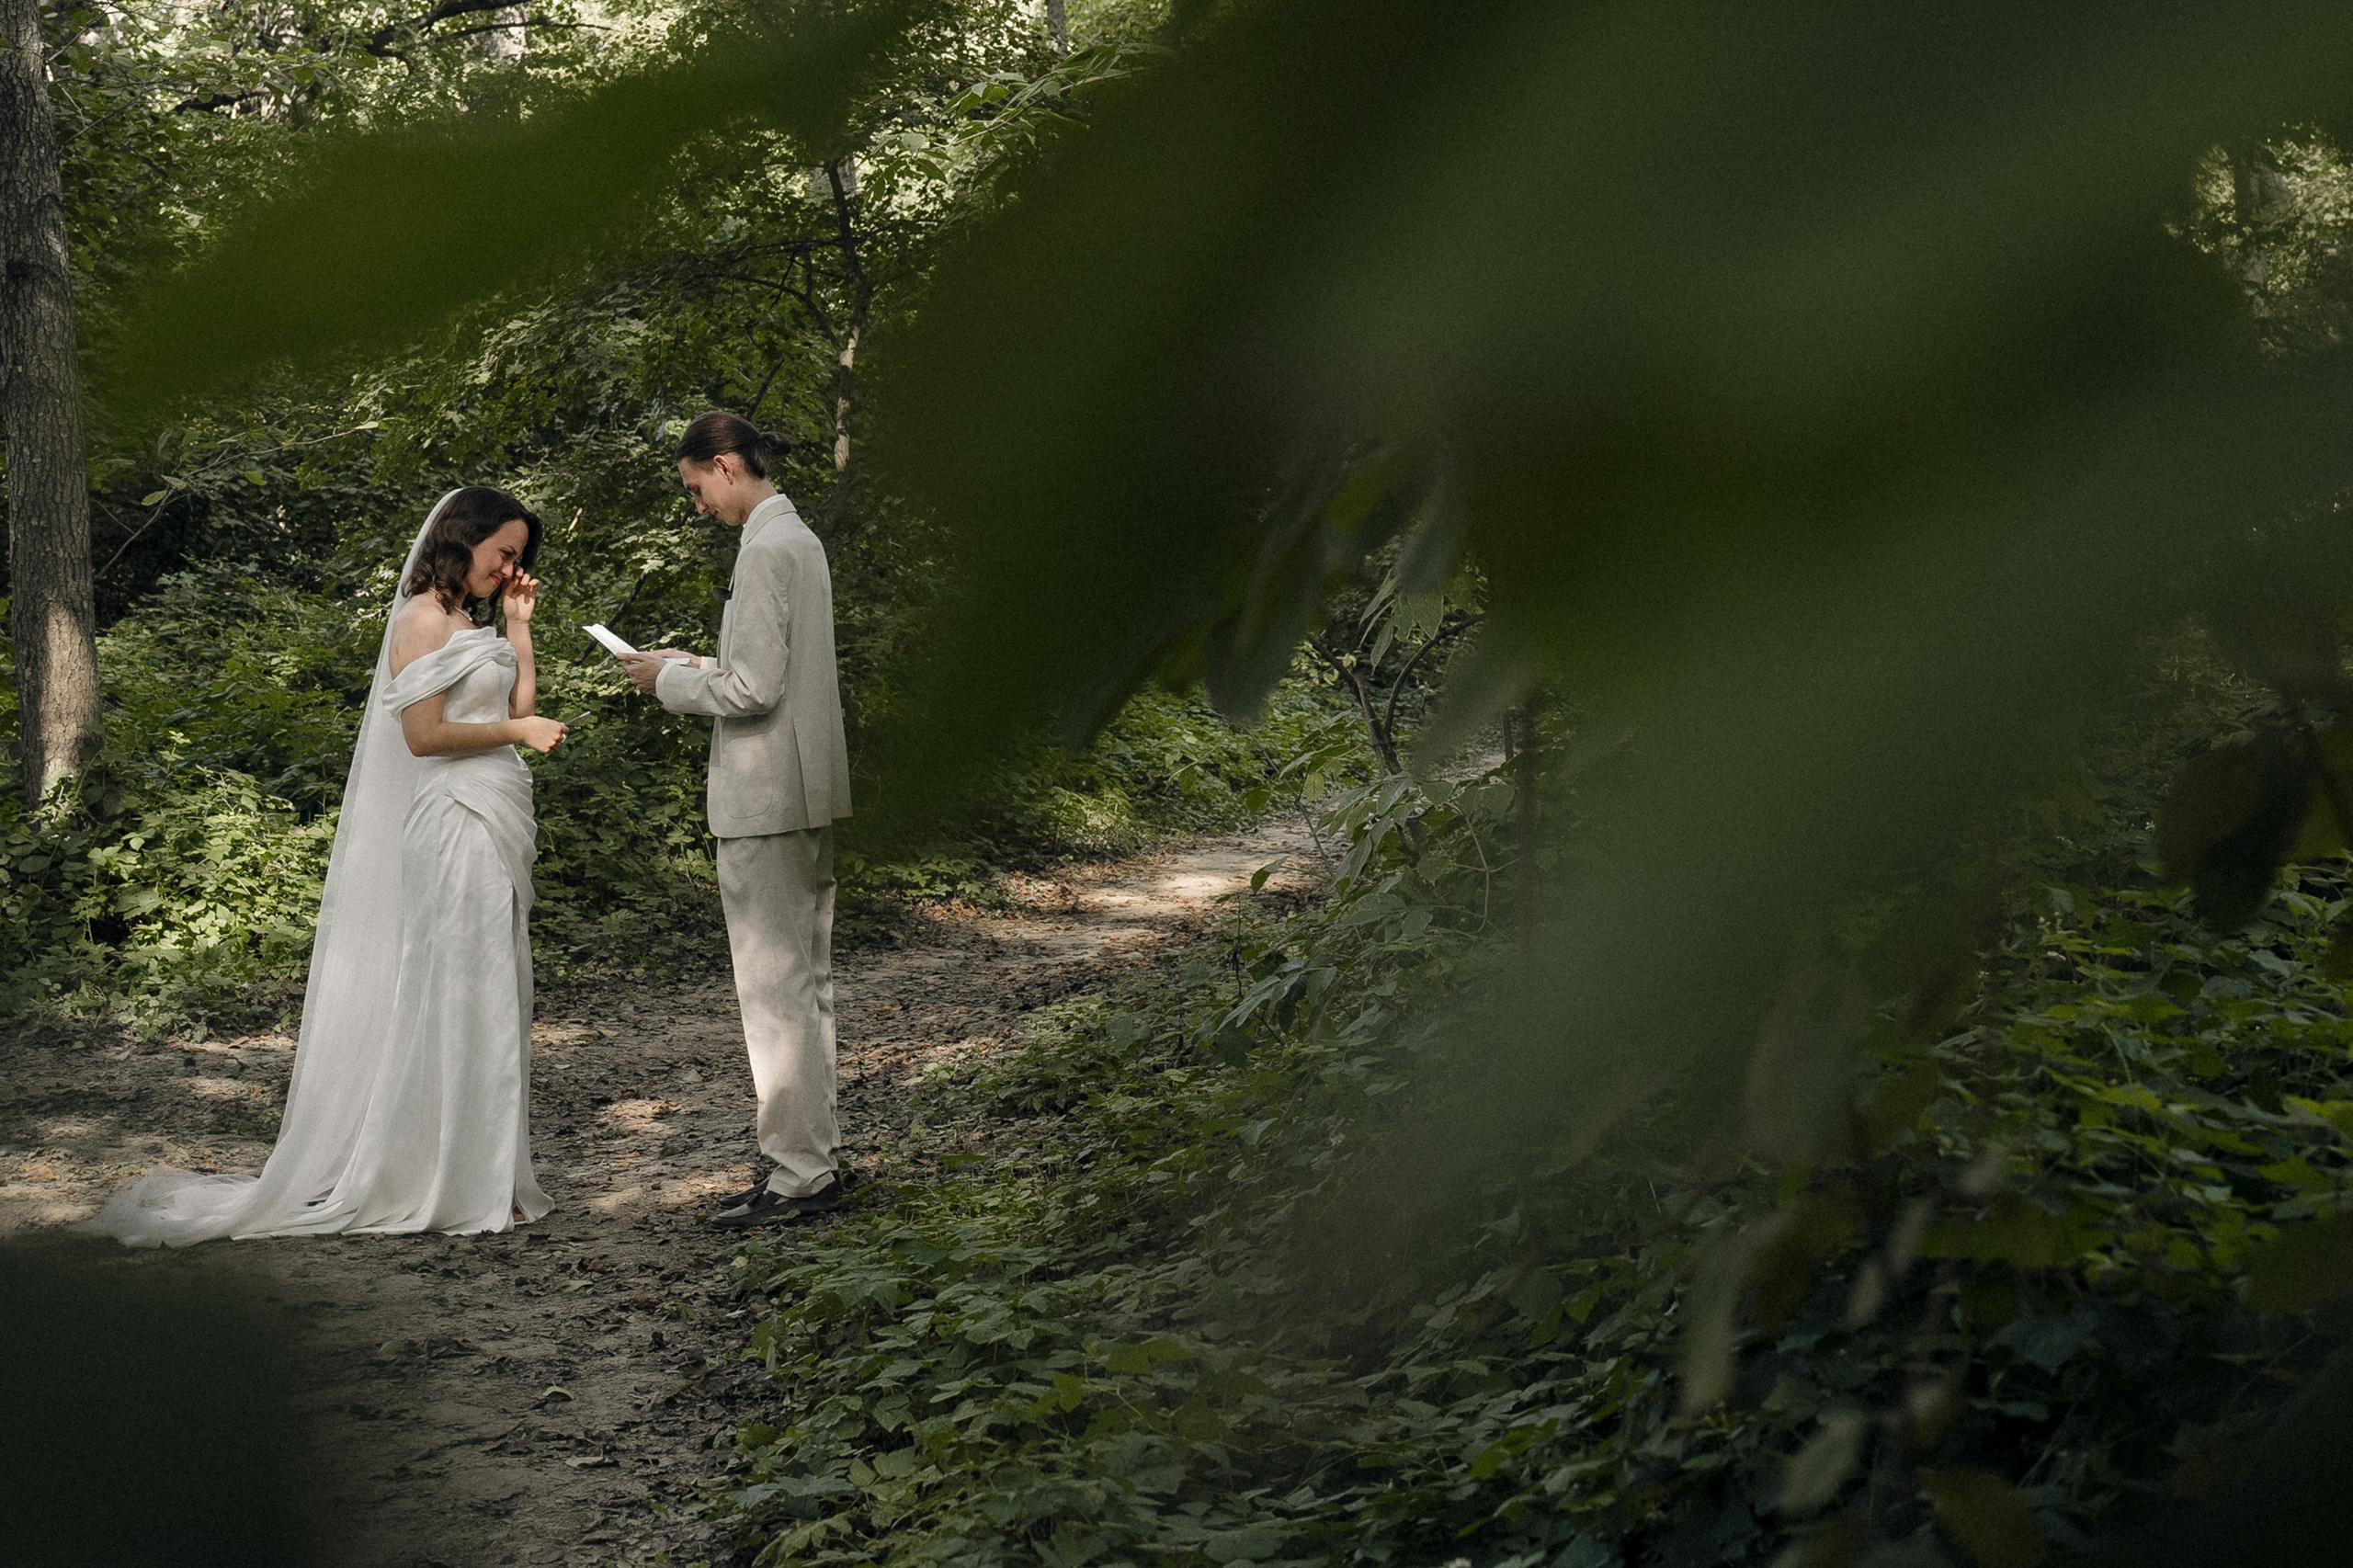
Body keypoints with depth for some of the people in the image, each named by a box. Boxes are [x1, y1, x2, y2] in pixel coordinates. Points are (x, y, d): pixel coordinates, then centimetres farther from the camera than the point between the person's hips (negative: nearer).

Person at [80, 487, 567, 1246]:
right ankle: (448, 1181, -2)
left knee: (487, 997, 10)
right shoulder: (424, 619, -9)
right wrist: (516, 731, -10)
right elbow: (423, 733, -16)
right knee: (451, 995, -7)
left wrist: (518, 625, 12)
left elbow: (518, 706, 15)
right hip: (452, 823, -9)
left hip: (494, 827, 9)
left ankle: (482, 1171, 15)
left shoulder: (471, 622, 19)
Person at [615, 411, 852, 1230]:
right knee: (805, 983, 15)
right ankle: (818, 1153, 22)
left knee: (776, 987, -4)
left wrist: (672, 680, -7)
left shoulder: (766, 549, -17)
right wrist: (698, 666, 14)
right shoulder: (800, 539, 13)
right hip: (808, 792, 10)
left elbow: (754, 689, -22)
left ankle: (799, 1173, 1)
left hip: (765, 797, -10)